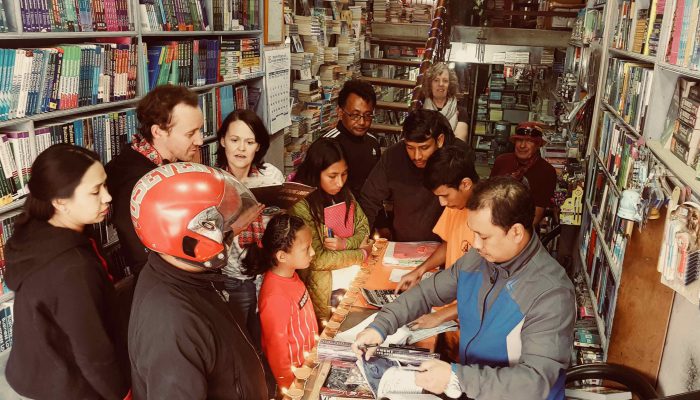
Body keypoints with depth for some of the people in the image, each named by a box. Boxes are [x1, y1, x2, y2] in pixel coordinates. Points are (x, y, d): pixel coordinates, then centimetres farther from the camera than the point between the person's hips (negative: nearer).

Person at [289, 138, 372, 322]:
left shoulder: (343, 193, 1)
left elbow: (364, 229, 7)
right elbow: (317, 260, -18)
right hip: (319, 276, -6)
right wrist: (362, 254, -11)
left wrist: (345, 244, -14)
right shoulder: (300, 205, -18)